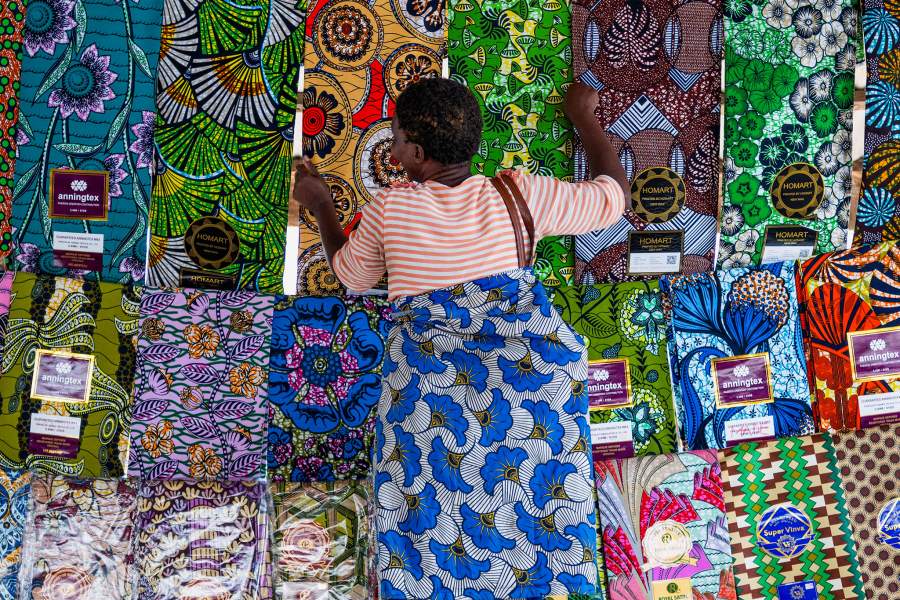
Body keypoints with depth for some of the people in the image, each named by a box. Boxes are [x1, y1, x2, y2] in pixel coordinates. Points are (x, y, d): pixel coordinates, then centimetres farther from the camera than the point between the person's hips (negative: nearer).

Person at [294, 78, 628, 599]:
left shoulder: (389, 210, -2)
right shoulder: (520, 195, -2)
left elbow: (351, 273, 18)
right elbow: (614, 195, 12)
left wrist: (321, 207, 34)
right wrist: (584, 115, 25)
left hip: (428, 383, -1)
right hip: (529, 372, 1)